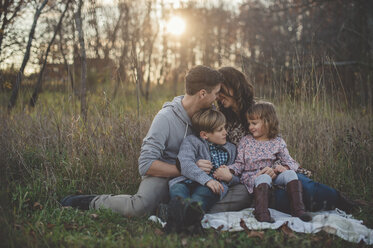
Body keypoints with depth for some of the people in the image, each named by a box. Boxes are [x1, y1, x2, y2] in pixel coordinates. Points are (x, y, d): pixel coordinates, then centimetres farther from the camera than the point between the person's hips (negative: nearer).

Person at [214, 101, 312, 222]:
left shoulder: (278, 142, 7)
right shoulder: (245, 141, 6)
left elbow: (290, 162, 4)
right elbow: (239, 164, 4)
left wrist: (284, 167, -19)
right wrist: (227, 170, -14)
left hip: (271, 175, 2)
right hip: (251, 177, -2)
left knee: (290, 173, -23)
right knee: (264, 178, -35)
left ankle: (298, 209, -21)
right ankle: (262, 213, -40)